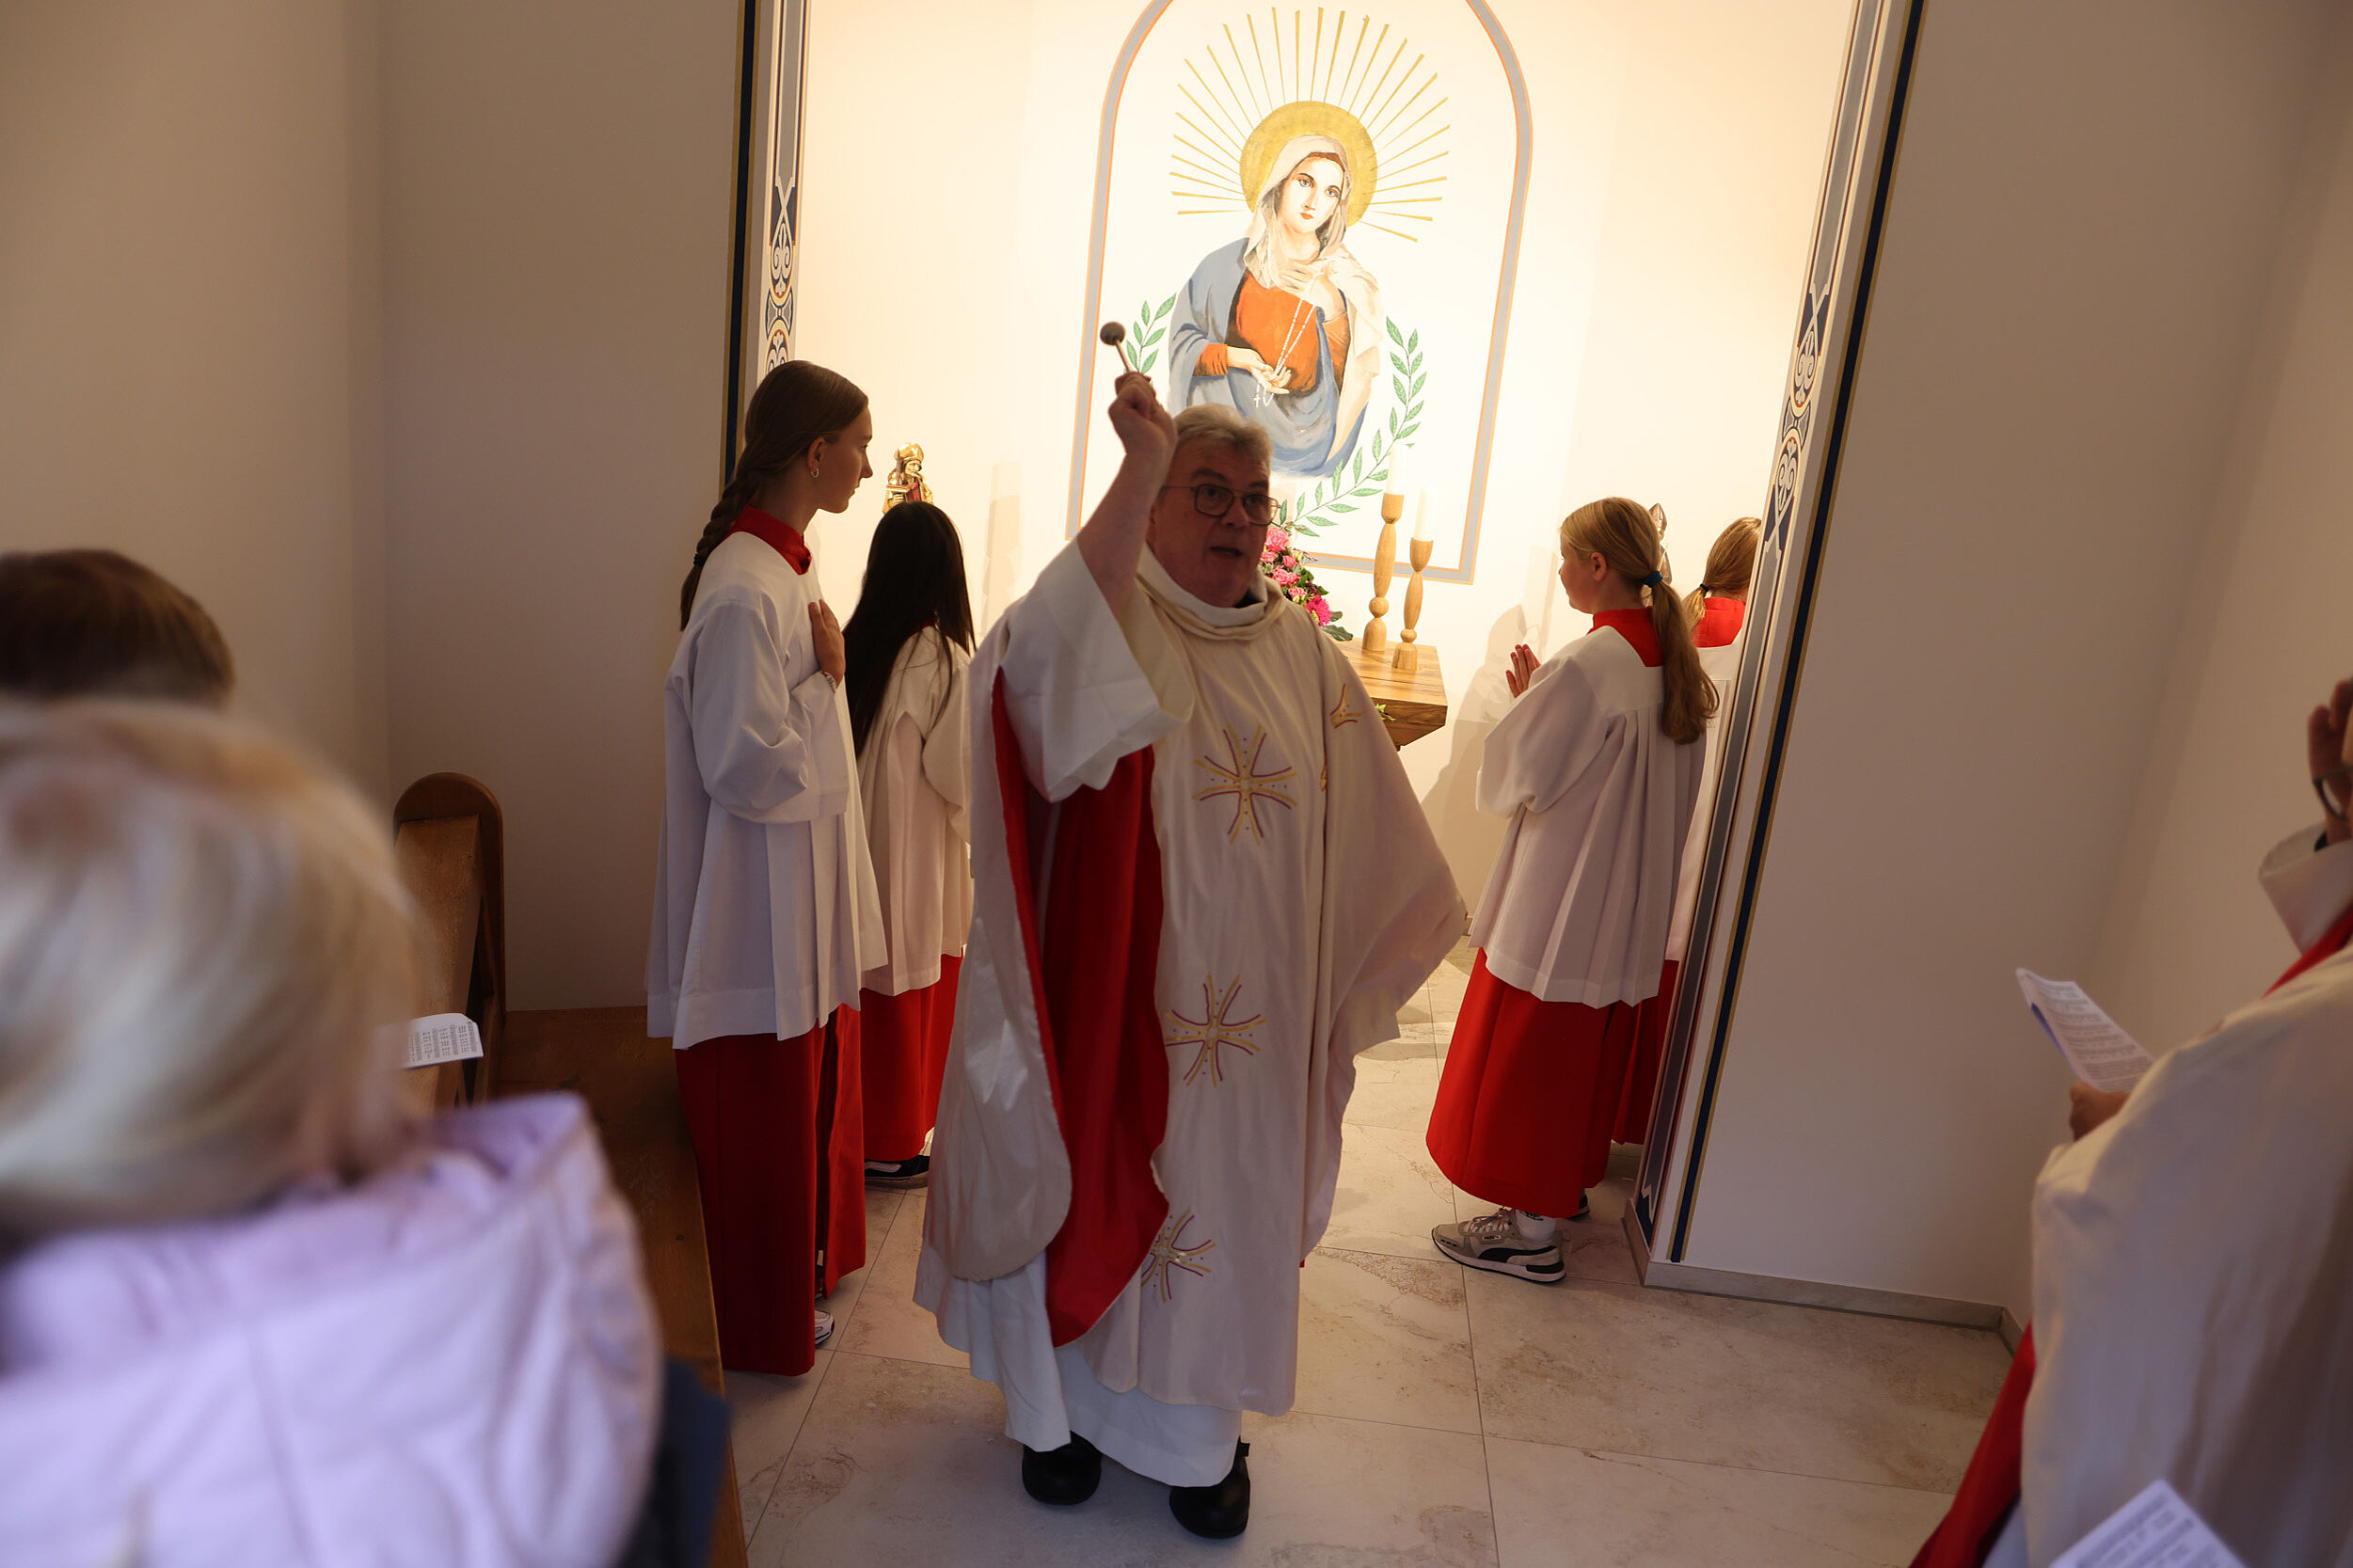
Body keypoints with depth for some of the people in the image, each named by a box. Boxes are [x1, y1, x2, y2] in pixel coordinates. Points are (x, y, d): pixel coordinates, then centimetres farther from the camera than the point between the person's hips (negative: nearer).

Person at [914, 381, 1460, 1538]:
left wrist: (1350, 977, 7)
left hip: (1250, 1020, 4)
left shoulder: (1302, 653, 3)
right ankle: (1064, 1408, 39)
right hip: (1110, 995, -3)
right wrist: (1140, 463, -36)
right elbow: (1044, 655, -36)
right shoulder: (1111, 618, -9)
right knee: (1089, 1188, 13)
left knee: (1220, 1201, 16)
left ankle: (1199, 1431, 38)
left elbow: (1362, 836, 9)